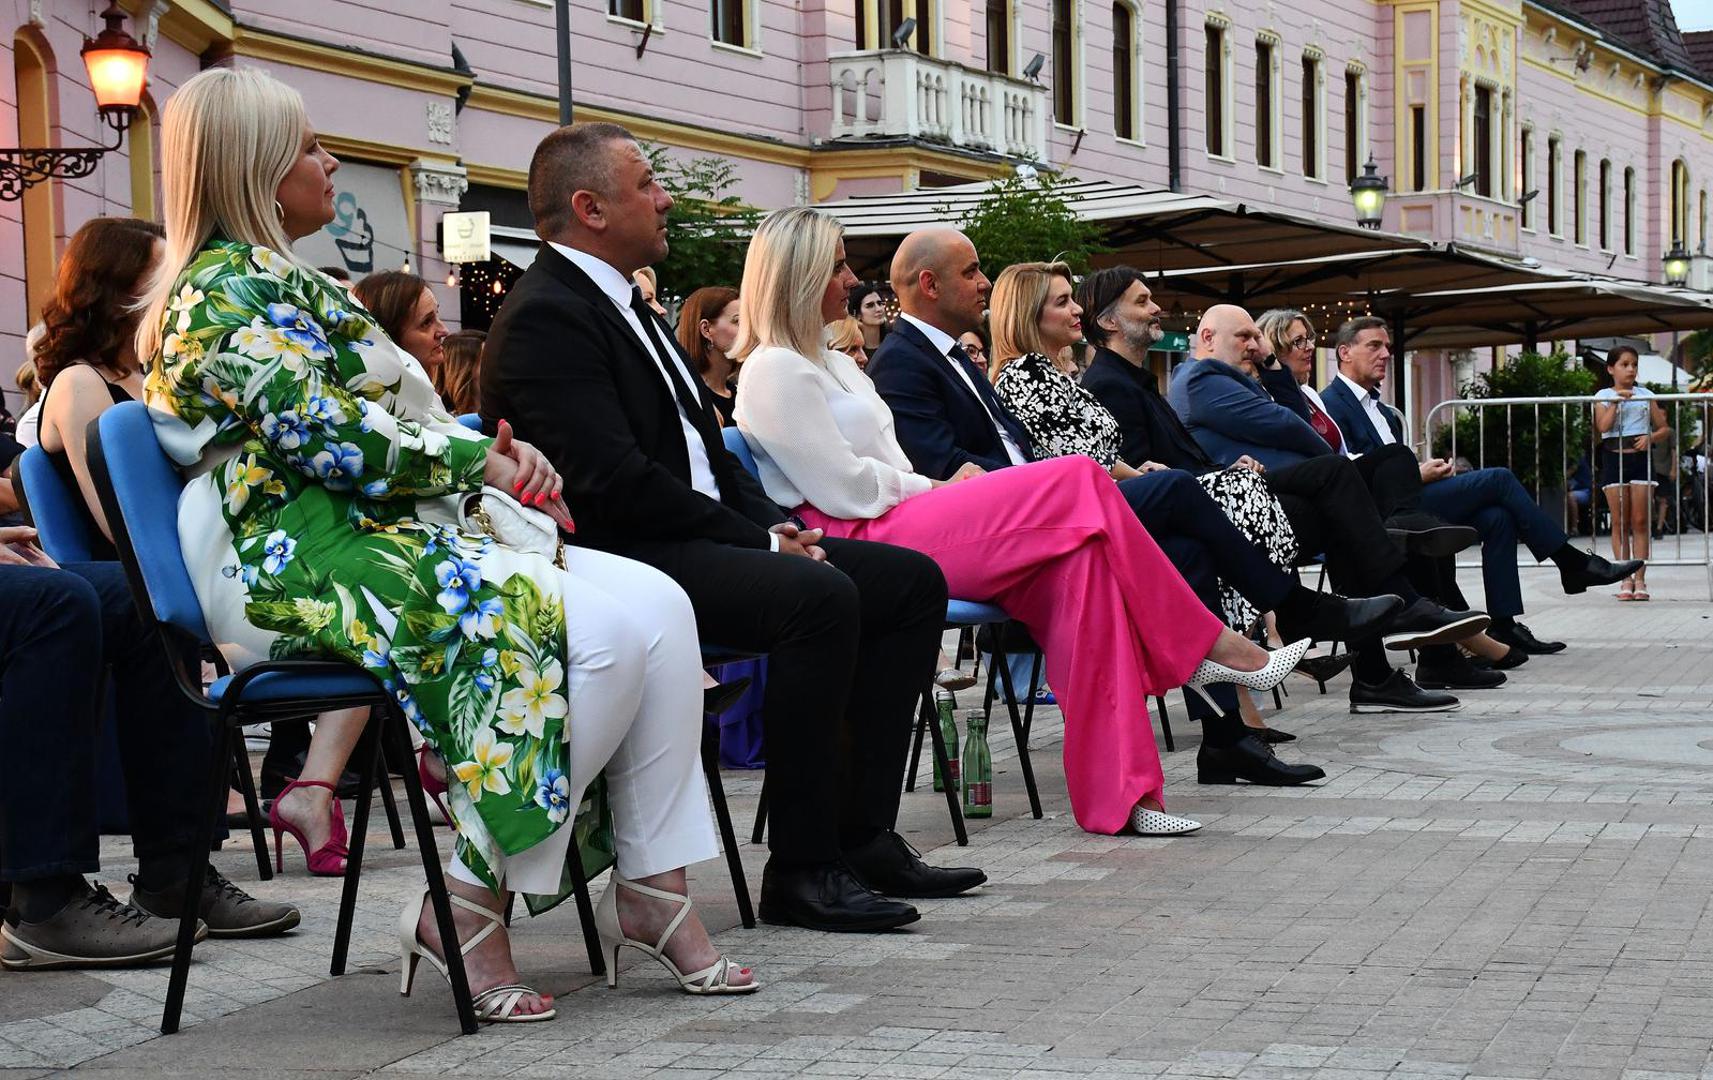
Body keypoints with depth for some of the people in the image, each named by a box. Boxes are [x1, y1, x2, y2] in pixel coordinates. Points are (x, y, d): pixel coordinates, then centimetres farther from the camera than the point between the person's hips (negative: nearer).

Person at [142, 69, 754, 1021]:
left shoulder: (275, 281, 23)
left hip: (389, 535, 10)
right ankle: (469, 908, -19)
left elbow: (394, 418, 21)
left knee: (658, 607, -7)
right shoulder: (232, 291, -9)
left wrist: (492, 448, 2)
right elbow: (331, 440, -18)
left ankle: (653, 886, -9)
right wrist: (482, 462, -7)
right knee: (599, 630, -27)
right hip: (313, 564, -10)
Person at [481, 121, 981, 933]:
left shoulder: (624, 305, 21)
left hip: (701, 540, 11)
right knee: (818, 595, -32)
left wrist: (777, 525, 4)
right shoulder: (546, 318, -12)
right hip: (617, 561, -11)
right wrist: (763, 542, -16)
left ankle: (861, 834, 0)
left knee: (911, 580, 2)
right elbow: (614, 483, -21)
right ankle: (800, 868, -23)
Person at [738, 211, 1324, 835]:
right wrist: (942, 488, -1)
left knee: (1076, 562, -15)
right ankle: (1208, 647, -3)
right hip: (865, 547, -10)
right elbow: (843, 489, -13)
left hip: (900, 524, 10)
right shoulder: (776, 372, -6)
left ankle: (1116, 793, -21)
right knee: (1076, 484, -17)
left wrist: (948, 490, 4)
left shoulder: (827, 363, 26)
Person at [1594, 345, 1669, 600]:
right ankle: (1626, 580, 1)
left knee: (1640, 521, -3)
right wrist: (1616, 401, -14)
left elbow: (1665, 429, 10)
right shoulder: (1603, 396, 6)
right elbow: (1602, 426, -9)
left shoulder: (1646, 396, 9)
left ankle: (1640, 579, -1)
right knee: (1620, 523, -1)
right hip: (1613, 457, -1)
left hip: (1640, 457, 1)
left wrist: (1651, 437, -9)